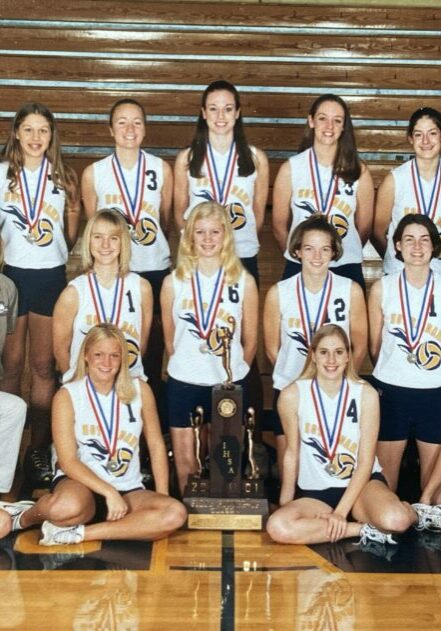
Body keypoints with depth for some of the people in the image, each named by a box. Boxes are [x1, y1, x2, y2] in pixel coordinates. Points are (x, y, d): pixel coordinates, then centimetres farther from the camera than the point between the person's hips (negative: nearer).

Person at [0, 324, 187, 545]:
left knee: (175, 514, -27)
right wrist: (109, 492, -21)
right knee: (67, 507, -40)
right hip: (80, 482, -3)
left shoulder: (139, 390, 2)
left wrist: (162, 499, -2)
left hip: (128, 491, 3)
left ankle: (77, 533, -21)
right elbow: (68, 461, -11)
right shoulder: (67, 396, -6)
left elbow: (156, 446, 7)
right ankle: (26, 516, -3)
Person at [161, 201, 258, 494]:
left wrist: (233, 372, 10)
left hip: (230, 384, 0)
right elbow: (169, 338, 7)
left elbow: (250, 340, 4)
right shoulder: (174, 282, -3)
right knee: (186, 463, 8)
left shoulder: (244, 282, -4)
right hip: (184, 383, 0)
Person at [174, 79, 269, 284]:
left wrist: (243, 241, 8)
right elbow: (180, 212, 7)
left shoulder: (256, 158, 3)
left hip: (243, 258, 0)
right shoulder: (186, 158, 2)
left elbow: (259, 214, 8)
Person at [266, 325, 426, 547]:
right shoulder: (292, 396, -8)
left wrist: (341, 512, -16)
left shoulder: (366, 394, -9)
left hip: (361, 482, -1)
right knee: (278, 527, -31)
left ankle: (410, 511, 5)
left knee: (394, 520, -34)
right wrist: (286, 502, 8)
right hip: (314, 492, 1)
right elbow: (292, 452, 5)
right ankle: (365, 530, -16)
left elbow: (366, 462, -8)